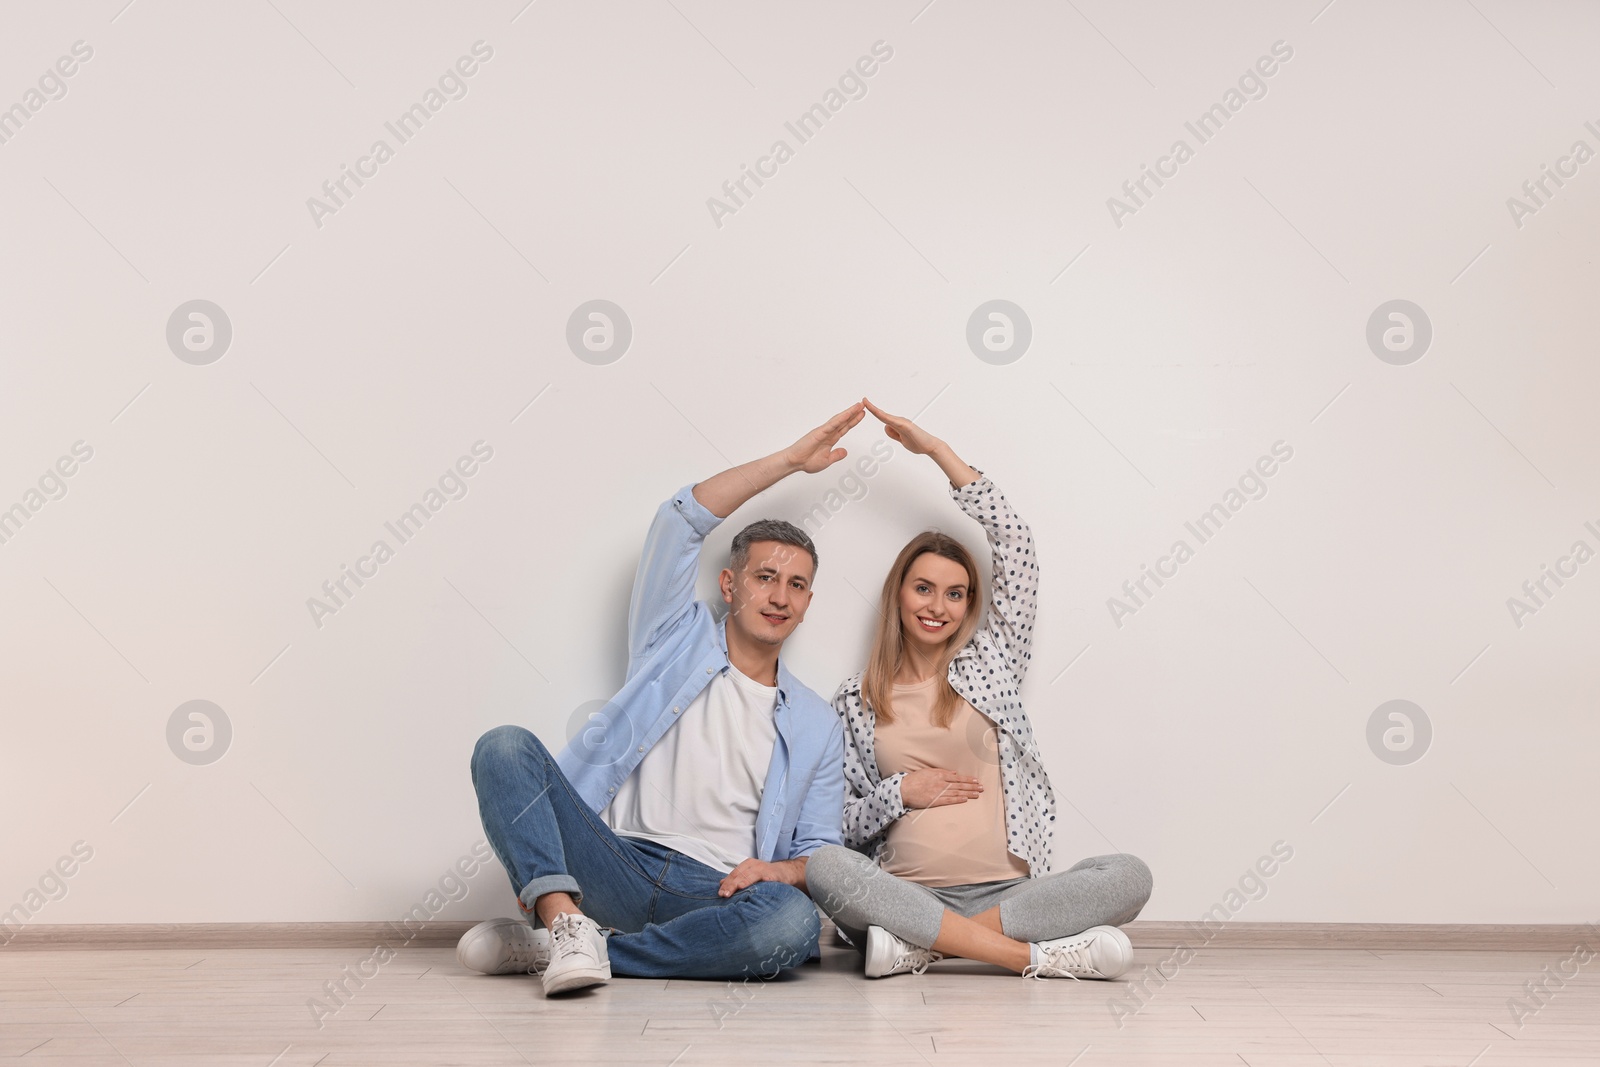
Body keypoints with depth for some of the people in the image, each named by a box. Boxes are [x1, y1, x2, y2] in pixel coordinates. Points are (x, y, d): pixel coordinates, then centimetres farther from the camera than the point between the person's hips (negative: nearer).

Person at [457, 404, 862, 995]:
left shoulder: (817, 725, 19)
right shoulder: (678, 639, 16)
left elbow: (821, 850, 15)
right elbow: (683, 518, 4)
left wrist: (784, 870, -10)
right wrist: (791, 459, 5)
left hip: (712, 894, 1)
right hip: (615, 867, -1)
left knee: (795, 923, -35)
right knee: (505, 745, -21)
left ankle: (550, 945, -26)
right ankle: (565, 918, -38)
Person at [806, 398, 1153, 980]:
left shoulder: (990, 659, 14)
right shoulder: (857, 696, 13)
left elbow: (1014, 542, 5)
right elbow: (841, 824, 13)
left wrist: (938, 450, 6)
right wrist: (900, 793, -7)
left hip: (1008, 890, 1)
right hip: (906, 892, -1)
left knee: (1129, 876, -26)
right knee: (824, 866, -34)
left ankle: (919, 945, -27)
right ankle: (1040, 956, -33)